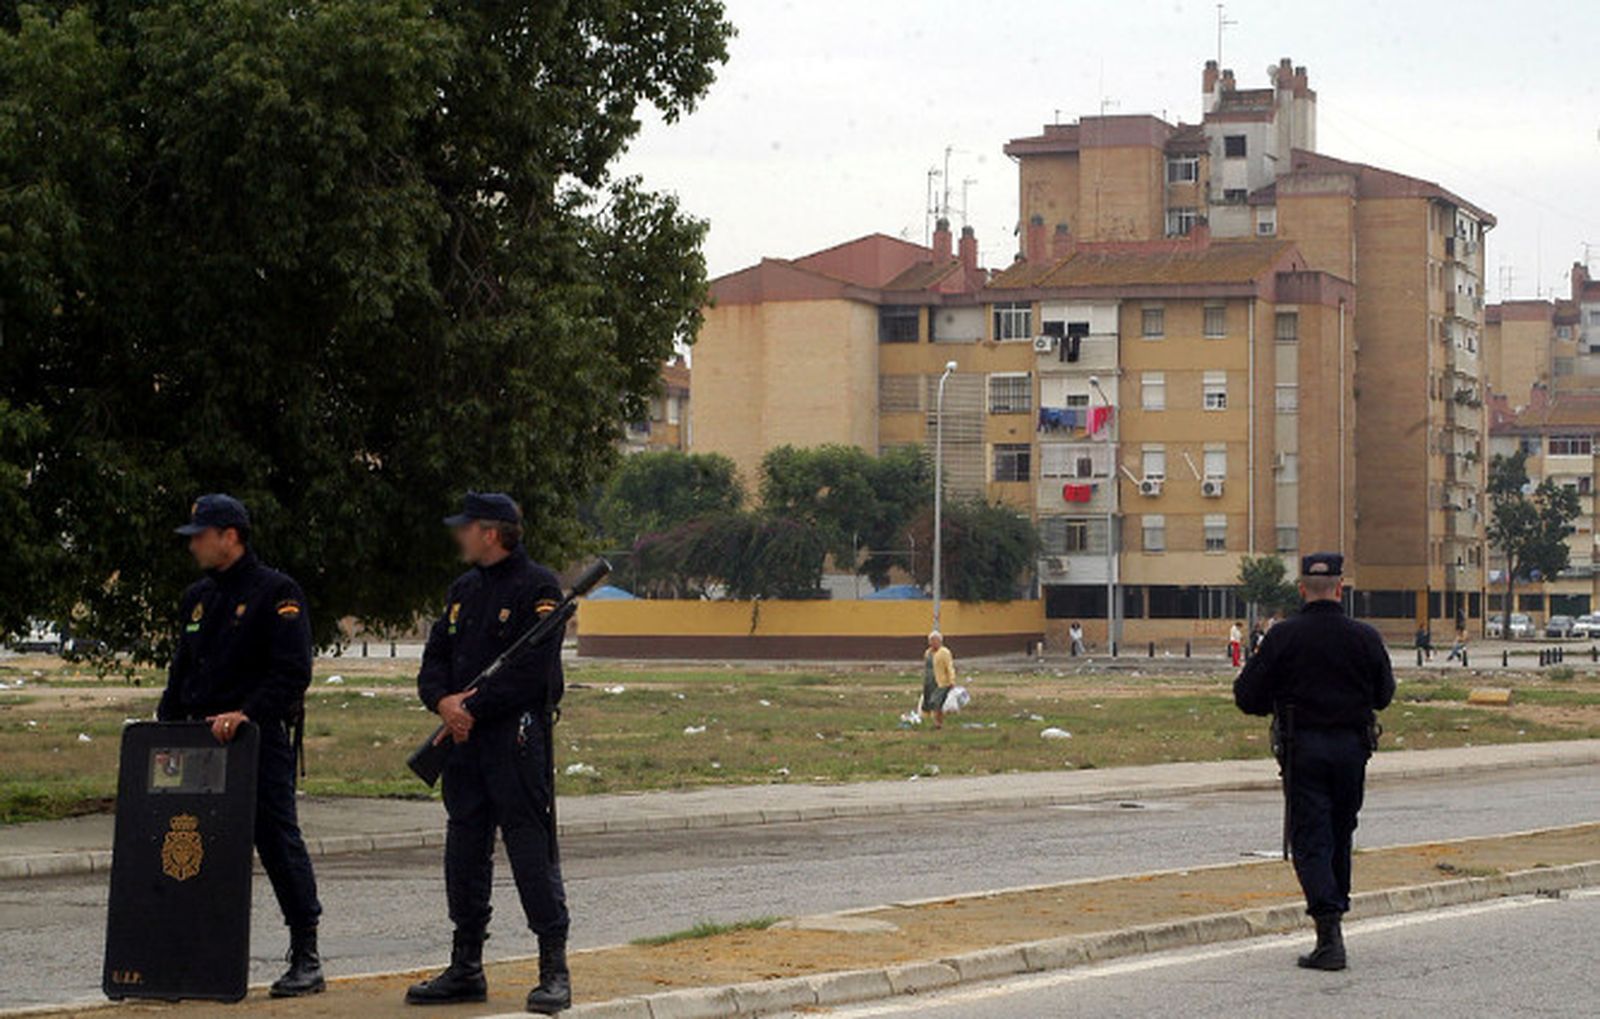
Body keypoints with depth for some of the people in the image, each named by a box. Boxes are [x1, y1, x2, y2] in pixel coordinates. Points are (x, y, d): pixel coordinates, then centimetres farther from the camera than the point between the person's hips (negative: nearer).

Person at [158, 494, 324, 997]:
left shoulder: (276, 593, -6)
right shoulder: (197, 598, 17)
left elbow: (292, 672, -14)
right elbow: (182, 672, 23)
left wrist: (245, 714, -25)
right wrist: (164, 726, 11)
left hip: (262, 741, -7)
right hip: (203, 743, 7)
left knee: (278, 843, -5)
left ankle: (306, 959, 0)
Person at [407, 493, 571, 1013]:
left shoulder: (537, 587, -8)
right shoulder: (463, 590, 17)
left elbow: (532, 671, -17)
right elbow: (435, 657, 15)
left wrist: (473, 709, -15)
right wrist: (444, 701, -6)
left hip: (517, 737, -8)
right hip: (464, 737, 8)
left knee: (532, 849, -8)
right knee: (464, 849, 11)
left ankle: (554, 970, -4)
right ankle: (466, 967, 20)